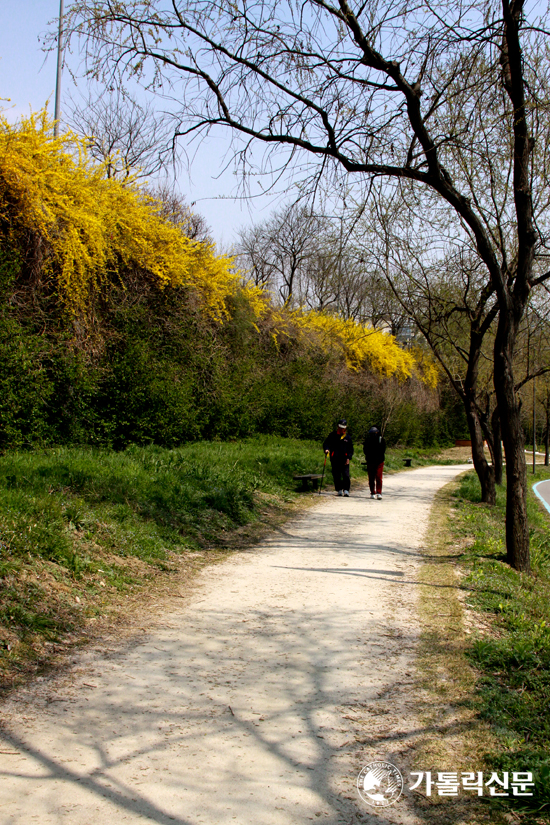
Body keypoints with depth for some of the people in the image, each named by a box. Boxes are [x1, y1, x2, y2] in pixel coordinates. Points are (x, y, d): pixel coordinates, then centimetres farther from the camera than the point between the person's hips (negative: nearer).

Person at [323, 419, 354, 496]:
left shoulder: (347, 437, 11)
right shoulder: (333, 435, 7)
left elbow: (351, 449, 14)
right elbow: (326, 443, 7)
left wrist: (348, 457, -1)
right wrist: (326, 449, -15)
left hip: (344, 460, 0)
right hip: (334, 459, 0)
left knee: (346, 475, -9)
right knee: (336, 476, 2)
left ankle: (346, 490, -8)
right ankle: (339, 490, 10)